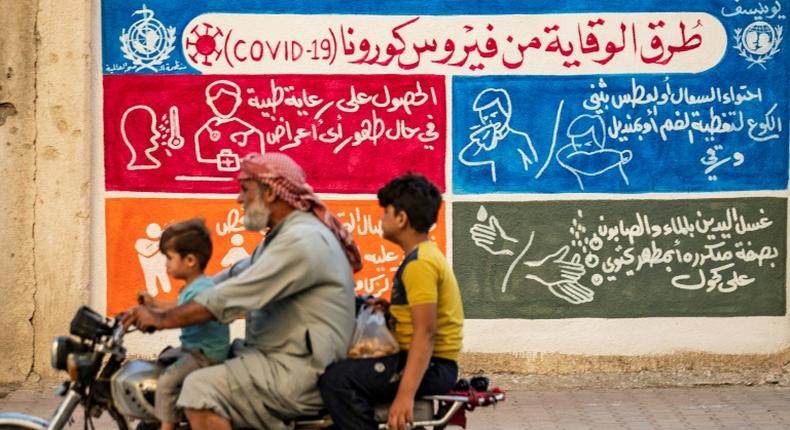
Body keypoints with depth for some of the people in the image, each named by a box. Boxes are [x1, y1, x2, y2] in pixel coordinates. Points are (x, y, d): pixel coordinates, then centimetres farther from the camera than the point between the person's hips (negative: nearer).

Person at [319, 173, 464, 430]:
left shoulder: (419, 263, -16)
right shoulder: (424, 255, 18)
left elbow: (425, 334, -25)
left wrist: (405, 394, -32)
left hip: (430, 367, -11)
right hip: (430, 364, 11)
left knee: (337, 380, -25)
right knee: (346, 370, 26)